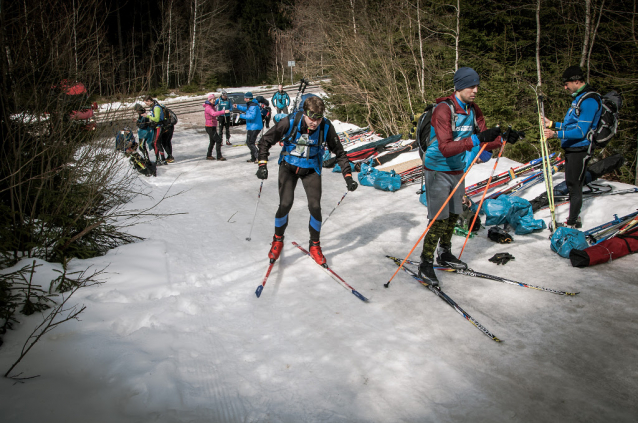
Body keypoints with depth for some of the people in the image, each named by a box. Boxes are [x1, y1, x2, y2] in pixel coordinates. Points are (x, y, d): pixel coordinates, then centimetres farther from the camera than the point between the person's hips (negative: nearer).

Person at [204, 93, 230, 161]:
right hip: (210, 127, -10)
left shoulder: (212, 106, 13)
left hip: (213, 127, 10)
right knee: (218, 140, -12)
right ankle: (219, 156, -10)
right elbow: (214, 114, -38)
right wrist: (223, 111, -49)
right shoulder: (208, 107, -19)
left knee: (212, 142, 17)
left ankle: (209, 156, 27)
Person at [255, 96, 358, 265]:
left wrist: (348, 177, -11)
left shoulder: (326, 127, -20)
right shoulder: (290, 122, -24)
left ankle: (314, 246, 14)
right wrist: (262, 164, -21)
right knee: (285, 204, -12)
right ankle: (278, 240, 15)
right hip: (288, 166, -1)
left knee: (315, 206, -9)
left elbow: (339, 152, -6)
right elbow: (265, 140, -11)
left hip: (311, 170, 1)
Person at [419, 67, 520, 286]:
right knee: (439, 219, -8)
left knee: (453, 216, 16)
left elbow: (484, 143, 4)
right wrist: (476, 139, -40)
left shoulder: (473, 110, 2)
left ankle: (444, 254, 34)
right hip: (438, 171, -7)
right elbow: (445, 148, -31)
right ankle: (426, 264, 2)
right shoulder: (443, 109, -22)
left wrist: (502, 139, -15)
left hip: (457, 170, 8)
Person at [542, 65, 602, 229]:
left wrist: (556, 134, -30)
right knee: (571, 184, 17)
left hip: (579, 150, -10)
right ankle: (574, 218, 29)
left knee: (574, 186, -4)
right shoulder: (579, 98, 14)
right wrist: (553, 124, 16)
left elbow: (581, 131, -24)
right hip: (571, 148, 10)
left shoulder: (589, 101, -18)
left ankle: (573, 223, 5)